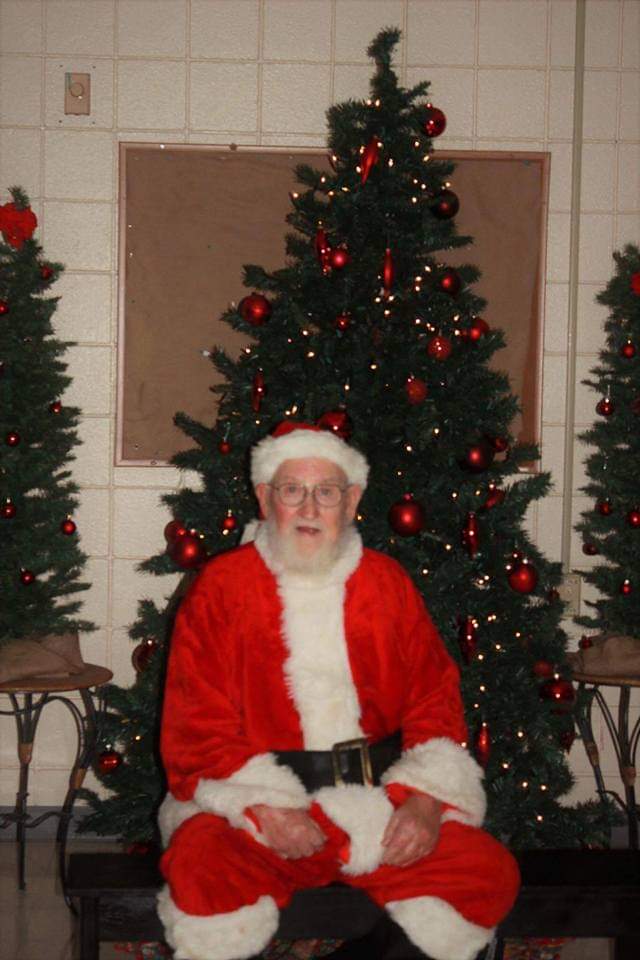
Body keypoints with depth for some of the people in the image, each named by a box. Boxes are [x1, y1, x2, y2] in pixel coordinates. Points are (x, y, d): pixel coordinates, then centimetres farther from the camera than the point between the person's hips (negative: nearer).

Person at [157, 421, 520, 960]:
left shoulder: (389, 583, 11)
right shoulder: (222, 587, 1)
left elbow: (435, 699, 10)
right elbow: (198, 724, -3)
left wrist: (426, 798, -8)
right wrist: (262, 806, -17)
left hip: (377, 796, 3)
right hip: (253, 801, -3)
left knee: (491, 874, -16)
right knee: (200, 871, -33)